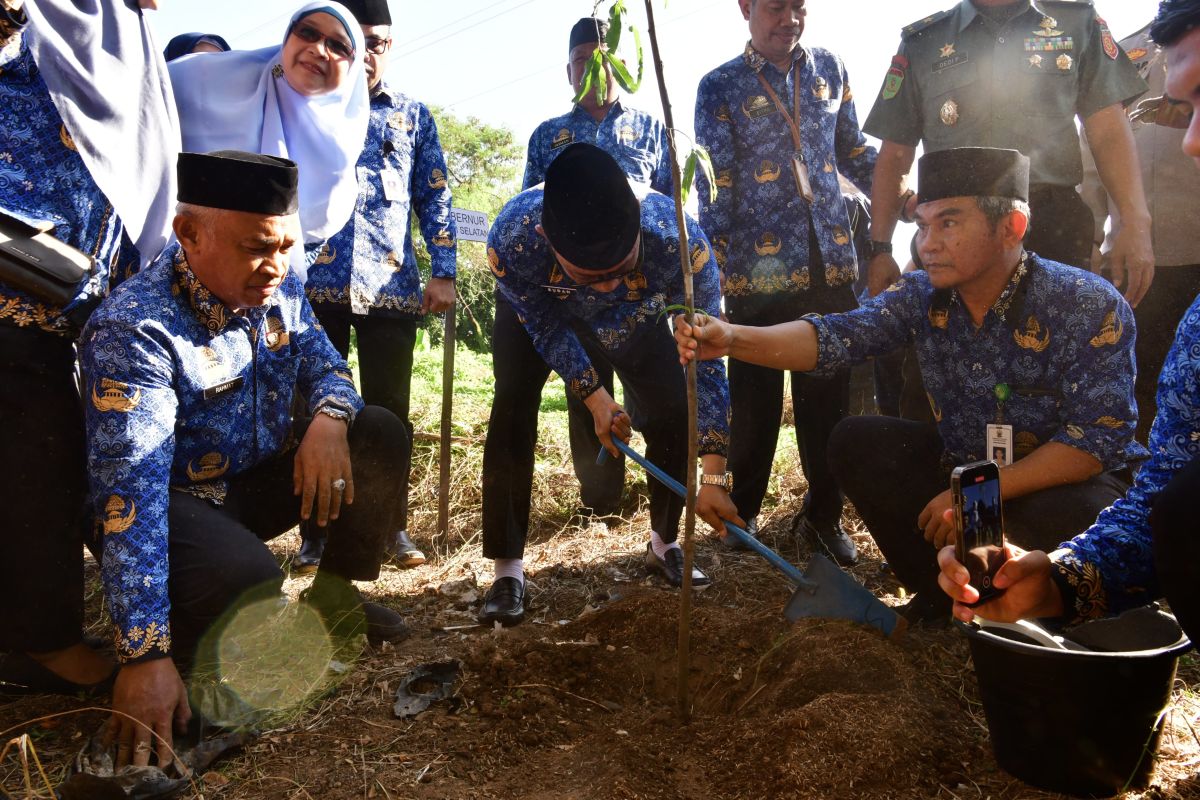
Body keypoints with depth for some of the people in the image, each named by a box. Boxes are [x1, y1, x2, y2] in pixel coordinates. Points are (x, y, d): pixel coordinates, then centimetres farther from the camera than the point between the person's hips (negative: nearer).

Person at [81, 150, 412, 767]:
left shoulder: (278, 288, -6)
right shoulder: (134, 330, -28)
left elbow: (321, 363, 3)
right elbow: (131, 495, -35)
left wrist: (329, 418, -26)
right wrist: (146, 657, -40)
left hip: (262, 477, 7)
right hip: (180, 501, -7)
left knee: (382, 433, -9)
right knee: (249, 579, -36)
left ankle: (334, 599, 5)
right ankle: (183, 642, 1)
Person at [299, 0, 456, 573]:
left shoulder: (413, 115, 14)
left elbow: (434, 198, 12)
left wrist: (443, 272, 1)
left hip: (391, 287, 1)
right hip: (316, 283, 0)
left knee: (390, 414, 5)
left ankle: (394, 528, 17)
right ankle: (315, 533, 16)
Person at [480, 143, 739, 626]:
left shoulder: (680, 242, -43)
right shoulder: (511, 239, -43)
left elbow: (706, 357, -35)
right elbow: (546, 328, -23)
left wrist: (714, 477, -35)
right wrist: (594, 397, -27)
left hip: (634, 319, 1)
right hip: (537, 314, 0)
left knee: (672, 415, -7)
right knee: (512, 416, -17)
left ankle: (664, 545, 17)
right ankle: (507, 570, -6)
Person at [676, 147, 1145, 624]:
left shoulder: (1091, 307, -20)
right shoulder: (922, 295, -9)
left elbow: (1097, 438, -24)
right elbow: (834, 336, -23)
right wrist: (734, 338, -40)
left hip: (1065, 480, -4)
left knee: (1075, 514, -36)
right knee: (855, 441, -10)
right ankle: (944, 592, 4)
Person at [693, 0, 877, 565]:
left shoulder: (829, 69, 14)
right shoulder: (719, 88, 4)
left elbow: (854, 152, 21)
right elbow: (715, 189, -1)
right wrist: (713, 272, -6)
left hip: (829, 260, 3)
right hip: (758, 268, -3)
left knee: (829, 392, 6)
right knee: (756, 396, 3)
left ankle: (824, 514, 20)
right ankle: (743, 512, 21)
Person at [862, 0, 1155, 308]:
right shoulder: (921, 41, 12)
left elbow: (1109, 132, 3)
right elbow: (895, 156, 9)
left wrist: (1136, 222, -11)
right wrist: (880, 249, -1)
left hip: (1055, 227, 1)